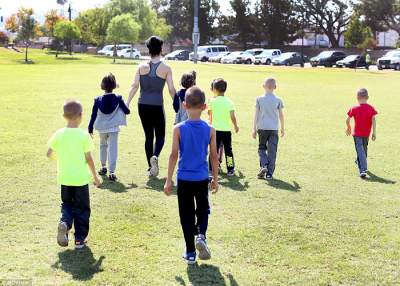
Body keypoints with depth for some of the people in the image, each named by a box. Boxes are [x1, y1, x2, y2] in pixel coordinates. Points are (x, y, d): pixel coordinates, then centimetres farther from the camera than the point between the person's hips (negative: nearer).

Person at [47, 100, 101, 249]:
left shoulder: (58, 134, -4)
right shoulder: (83, 135, -12)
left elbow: (49, 154, 3)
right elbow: (88, 158, -10)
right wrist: (95, 176, 2)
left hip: (64, 178, 3)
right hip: (81, 178, -3)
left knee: (66, 204, 21)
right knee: (81, 208, 11)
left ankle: (64, 223, -8)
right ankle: (80, 238, 12)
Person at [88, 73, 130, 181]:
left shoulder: (98, 100, -5)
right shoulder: (118, 99, -8)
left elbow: (93, 116, -1)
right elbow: (127, 111, -1)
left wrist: (90, 129, 8)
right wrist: (124, 106, 22)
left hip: (102, 128, 2)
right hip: (113, 128, -2)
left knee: (103, 145, 24)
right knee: (113, 148, -4)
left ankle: (103, 167, 34)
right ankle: (111, 171, -14)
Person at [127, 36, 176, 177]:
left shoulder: (142, 67, 3)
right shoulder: (166, 68, -3)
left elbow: (135, 86, -4)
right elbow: (171, 90, -4)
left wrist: (127, 103, -3)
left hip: (143, 105, 3)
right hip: (157, 106, -3)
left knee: (148, 136, 13)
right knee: (160, 135, 9)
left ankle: (151, 167, 15)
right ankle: (155, 156, -21)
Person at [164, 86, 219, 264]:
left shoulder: (179, 129, -9)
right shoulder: (209, 130, -5)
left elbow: (174, 155, -8)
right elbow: (214, 156, 0)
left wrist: (169, 180, 0)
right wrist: (215, 178, 12)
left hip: (184, 179, -1)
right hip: (202, 179, 1)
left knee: (186, 214, 9)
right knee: (203, 209, 21)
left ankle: (190, 253, 13)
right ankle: (201, 235, -5)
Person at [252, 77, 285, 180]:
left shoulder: (259, 99, -1)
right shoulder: (278, 100, 0)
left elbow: (256, 114, -2)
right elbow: (281, 115, 5)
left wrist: (254, 129, 3)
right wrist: (282, 128, 16)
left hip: (262, 128, 0)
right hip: (274, 129, 0)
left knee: (262, 148, 16)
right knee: (272, 151, 3)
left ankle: (264, 166, -6)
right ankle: (269, 173, 2)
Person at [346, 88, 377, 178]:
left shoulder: (354, 109, -9)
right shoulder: (371, 108, -5)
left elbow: (347, 120, -4)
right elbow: (373, 120, -12)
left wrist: (348, 128, 15)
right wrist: (374, 132, -8)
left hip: (357, 134, -3)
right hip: (366, 133, 3)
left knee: (360, 151, -6)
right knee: (364, 149, 24)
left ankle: (363, 170, -20)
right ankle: (361, 163, 48)